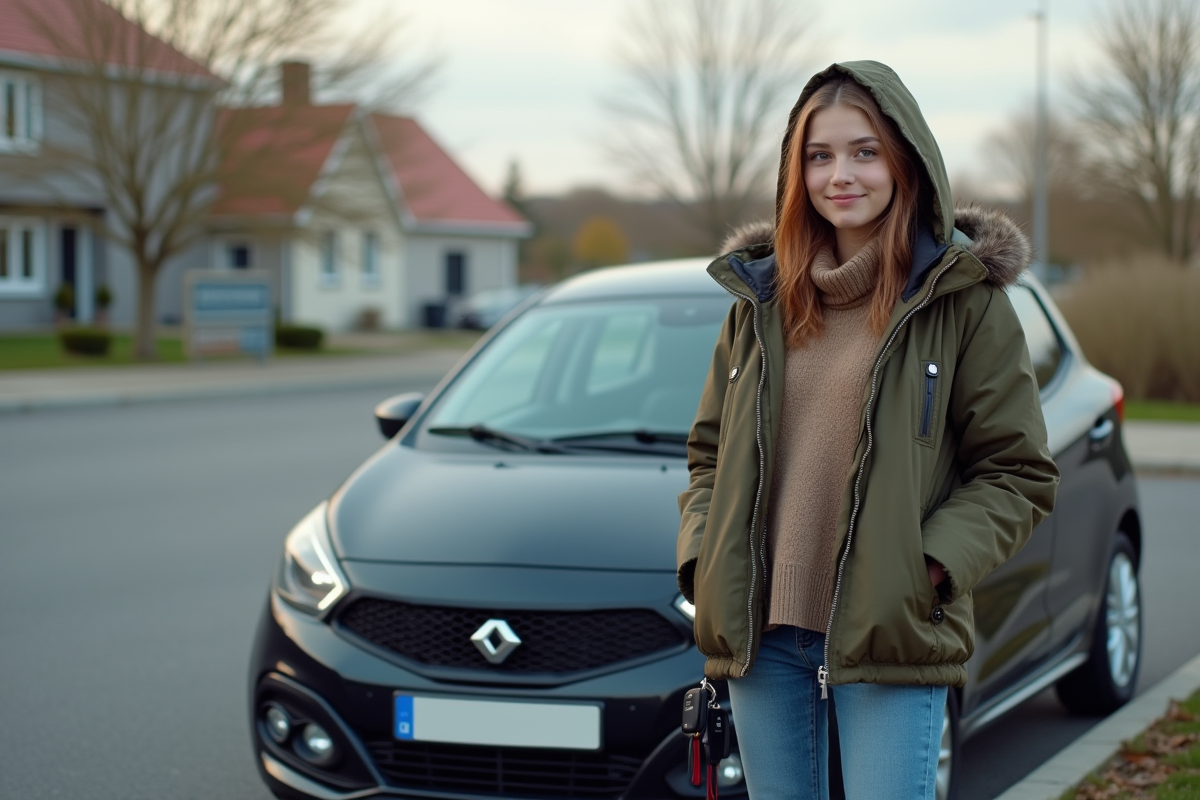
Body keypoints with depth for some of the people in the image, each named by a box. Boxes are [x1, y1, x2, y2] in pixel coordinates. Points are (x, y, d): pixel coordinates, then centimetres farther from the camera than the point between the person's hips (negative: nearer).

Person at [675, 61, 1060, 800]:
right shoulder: (761, 295, 10)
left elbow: (1019, 474, -2)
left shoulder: (964, 297, -2)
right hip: (760, 634, 4)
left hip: (892, 642, -4)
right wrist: (701, 557, 2)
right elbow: (710, 448, 18)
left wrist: (934, 566, -15)